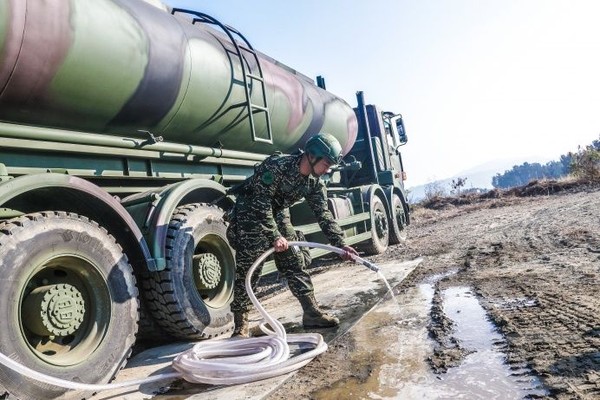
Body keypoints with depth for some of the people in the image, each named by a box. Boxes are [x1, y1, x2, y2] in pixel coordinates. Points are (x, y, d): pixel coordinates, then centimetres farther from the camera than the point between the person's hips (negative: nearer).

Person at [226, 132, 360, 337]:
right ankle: (240, 325, 3)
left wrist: (341, 245, -12)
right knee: (247, 270, -7)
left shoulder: (315, 183, -8)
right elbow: (261, 203, -31)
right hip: (250, 213, -7)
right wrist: (275, 236, -35)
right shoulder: (277, 166, -29)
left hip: (278, 214, 7)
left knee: (295, 262, 3)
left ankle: (312, 313, 10)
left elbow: (324, 215, -5)